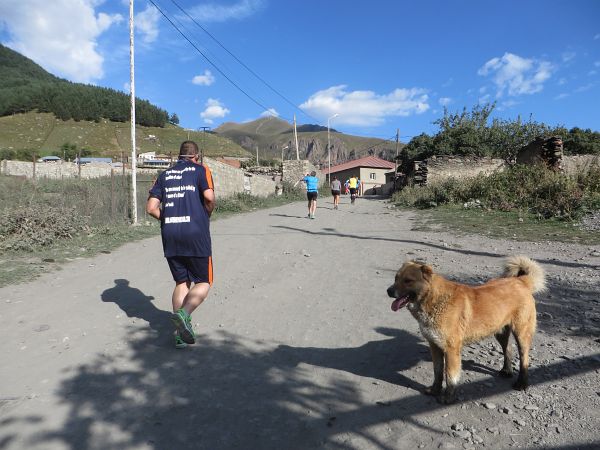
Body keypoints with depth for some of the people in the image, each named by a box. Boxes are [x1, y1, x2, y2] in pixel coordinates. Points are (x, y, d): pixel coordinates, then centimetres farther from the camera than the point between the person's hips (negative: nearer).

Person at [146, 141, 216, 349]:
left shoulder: (165, 174, 15)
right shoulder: (201, 170, 4)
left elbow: (151, 208, 7)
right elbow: (209, 197, -14)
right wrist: (206, 215, 5)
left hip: (170, 236, 5)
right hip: (195, 233, -4)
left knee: (181, 282, 14)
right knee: (203, 282, 7)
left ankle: (180, 334, 10)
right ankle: (183, 314, -19)